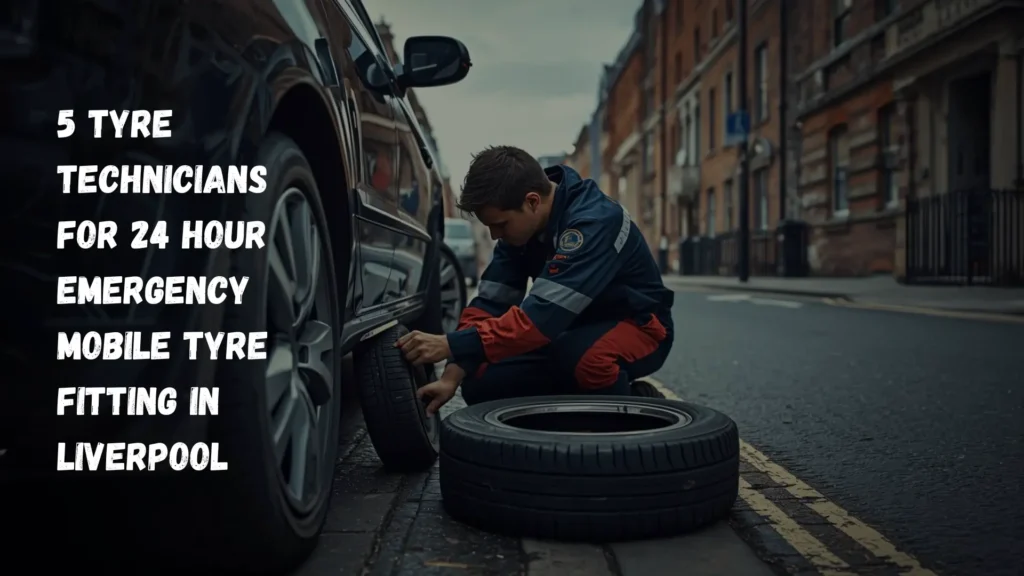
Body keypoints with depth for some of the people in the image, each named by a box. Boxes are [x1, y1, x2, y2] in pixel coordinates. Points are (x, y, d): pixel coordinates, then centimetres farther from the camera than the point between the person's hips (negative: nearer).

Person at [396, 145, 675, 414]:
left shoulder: (594, 221, -31)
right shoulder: (520, 223, -7)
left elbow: (543, 315, -38)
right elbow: (490, 302, -8)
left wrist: (451, 345, -38)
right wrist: (452, 376, -19)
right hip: (572, 328, 7)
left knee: (581, 356, -40)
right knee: (483, 384, -9)